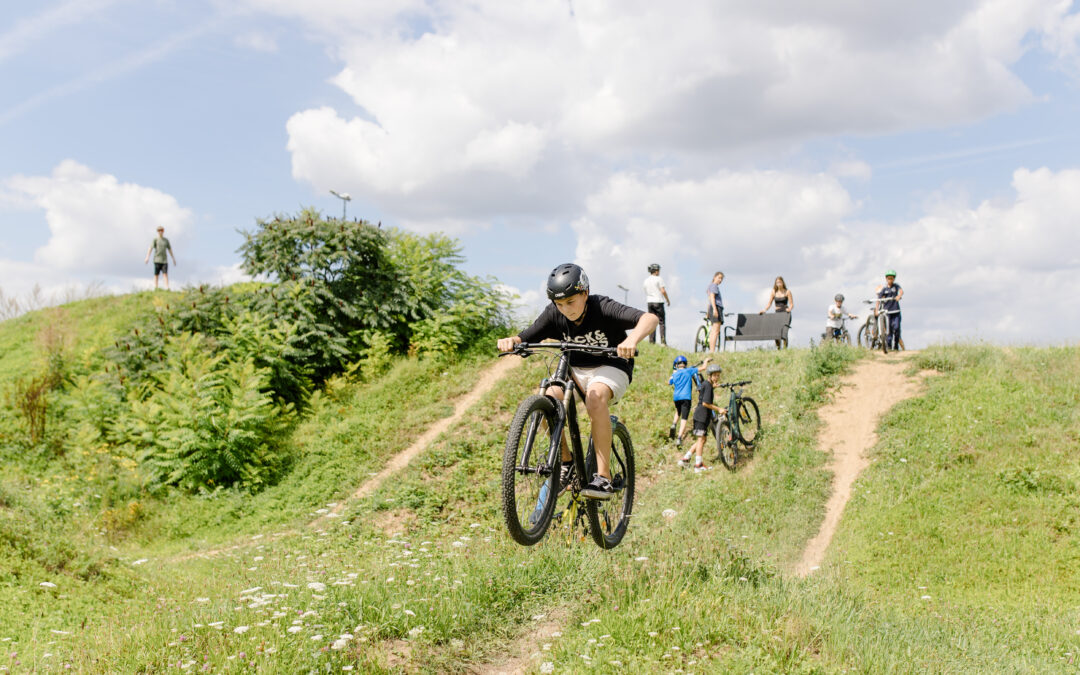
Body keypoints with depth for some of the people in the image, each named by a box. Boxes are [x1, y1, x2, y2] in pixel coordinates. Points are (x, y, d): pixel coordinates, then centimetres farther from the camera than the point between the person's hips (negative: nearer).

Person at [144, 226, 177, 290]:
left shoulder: (166, 240, 14)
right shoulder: (155, 239, 1)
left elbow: (170, 250, 20)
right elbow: (150, 248, -10)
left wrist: (173, 259, 19)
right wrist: (147, 257, -22)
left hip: (164, 260, 3)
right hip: (157, 260, -3)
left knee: (165, 274, -10)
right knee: (156, 275, -1)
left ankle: (167, 288, -19)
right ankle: (155, 288, 1)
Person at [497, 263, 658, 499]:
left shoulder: (603, 308, -23)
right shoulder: (553, 314, -11)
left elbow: (650, 318, -35)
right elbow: (525, 338, -12)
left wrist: (632, 339, -56)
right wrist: (510, 342, -37)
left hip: (611, 367, -4)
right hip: (575, 370, 4)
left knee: (595, 395, -38)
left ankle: (604, 476, -34)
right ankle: (565, 462, -5)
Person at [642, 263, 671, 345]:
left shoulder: (646, 280, 12)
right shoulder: (658, 279, -6)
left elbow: (646, 292, 14)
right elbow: (663, 291, -11)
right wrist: (668, 300, 0)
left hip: (649, 302, 5)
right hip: (658, 301, -5)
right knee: (661, 322, -3)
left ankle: (652, 341, 2)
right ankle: (663, 341, -12)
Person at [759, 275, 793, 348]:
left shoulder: (787, 292, 2)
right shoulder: (774, 292, 10)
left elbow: (791, 304, -3)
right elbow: (769, 303, 9)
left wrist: (789, 309, -24)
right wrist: (764, 310, -8)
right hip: (777, 313, 3)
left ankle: (785, 349, -10)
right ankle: (778, 349, 3)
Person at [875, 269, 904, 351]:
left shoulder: (896, 286, 5)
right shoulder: (883, 288, 3)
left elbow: (901, 291, -15)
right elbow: (878, 300, -2)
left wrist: (899, 296, -38)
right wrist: (876, 310, -16)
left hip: (895, 311, 0)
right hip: (886, 311, 0)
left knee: (896, 328, -10)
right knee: (888, 329, -5)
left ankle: (896, 346, 5)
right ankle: (888, 346, 3)